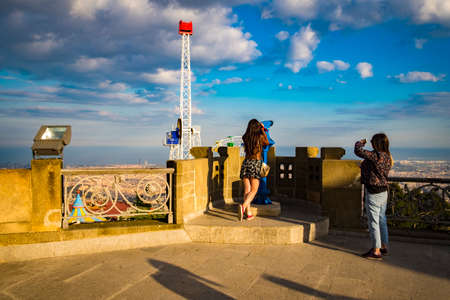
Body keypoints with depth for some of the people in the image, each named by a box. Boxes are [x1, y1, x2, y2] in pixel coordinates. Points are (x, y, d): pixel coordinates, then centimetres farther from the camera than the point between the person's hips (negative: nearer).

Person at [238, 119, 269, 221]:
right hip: (255, 163, -4)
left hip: (246, 162, 4)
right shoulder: (260, 136, -5)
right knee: (254, 190, -2)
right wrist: (263, 131, 25)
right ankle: (243, 206, -26)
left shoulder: (245, 137, 4)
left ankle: (248, 213, 6)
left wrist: (262, 130, 37)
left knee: (247, 189, 6)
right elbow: (267, 143, 17)